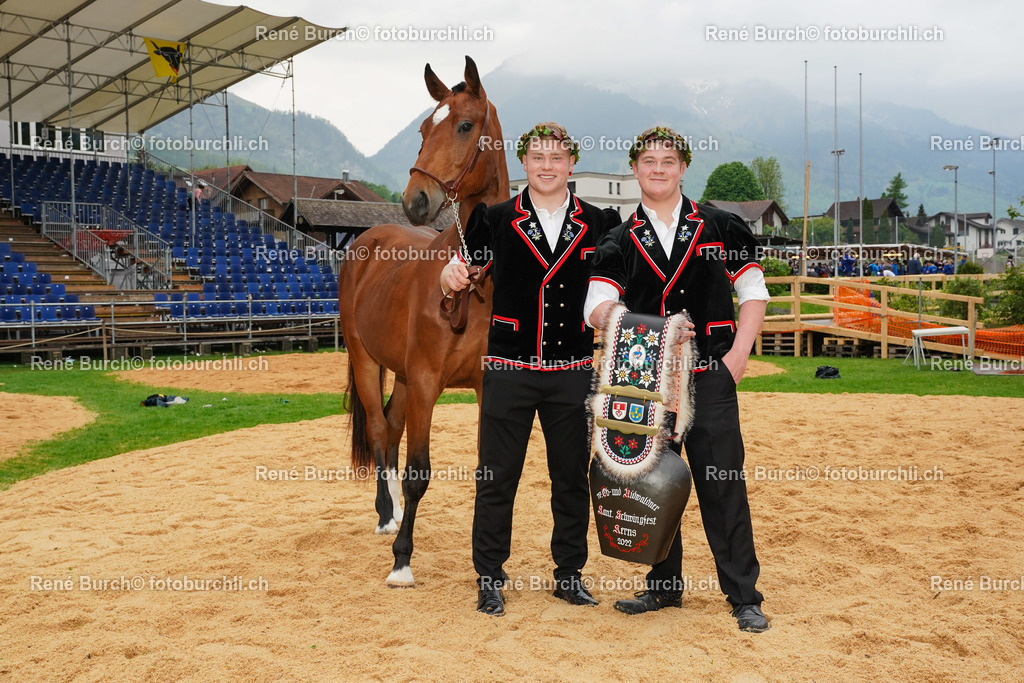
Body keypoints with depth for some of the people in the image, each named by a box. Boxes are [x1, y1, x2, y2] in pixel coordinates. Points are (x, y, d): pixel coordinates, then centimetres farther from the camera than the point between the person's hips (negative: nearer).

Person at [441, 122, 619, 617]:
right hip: (509, 371, -1)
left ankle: (569, 574, 24)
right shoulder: (496, 220, 2)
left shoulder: (598, 224, 5)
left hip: (572, 372, 2)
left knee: (572, 476, 9)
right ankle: (489, 578, 17)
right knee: (496, 477, 3)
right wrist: (452, 274, -21)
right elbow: (454, 279, 3)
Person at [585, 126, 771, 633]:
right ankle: (664, 586, 25)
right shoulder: (619, 242, 8)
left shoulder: (719, 227, 6)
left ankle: (744, 596, 9)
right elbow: (598, 305, -4)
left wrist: (739, 353, -4)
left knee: (723, 485, -1)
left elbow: (753, 291, 8)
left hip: (711, 377, -2)